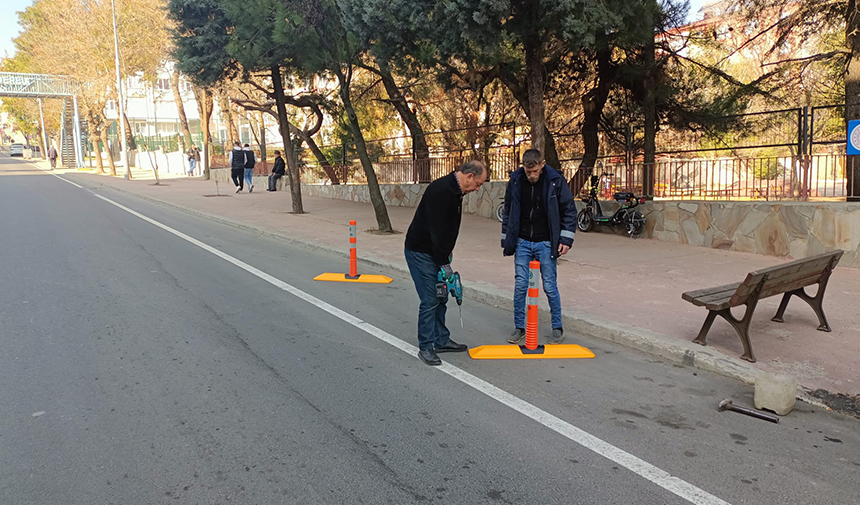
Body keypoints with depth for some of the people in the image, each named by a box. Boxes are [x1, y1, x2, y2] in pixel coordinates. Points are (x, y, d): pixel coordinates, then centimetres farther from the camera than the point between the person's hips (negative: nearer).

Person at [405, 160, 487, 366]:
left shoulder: (455, 191, 8)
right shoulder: (441, 190, -24)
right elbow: (437, 230, -26)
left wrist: (446, 256, 12)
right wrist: (444, 264, -22)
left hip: (435, 252, 10)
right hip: (420, 252, -10)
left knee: (441, 298, 15)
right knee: (430, 300, -6)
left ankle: (441, 340, 26)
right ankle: (425, 347, 6)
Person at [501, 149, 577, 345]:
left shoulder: (556, 181, -9)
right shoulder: (515, 181, -1)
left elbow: (570, 211, -1)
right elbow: (508, 212, 10)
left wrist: (566, 239, -7)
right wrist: (507, 240, 10)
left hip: (546, 243, -2)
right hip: (522, 242, 3)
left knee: (550, 286, 2)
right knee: (520, 286, 3)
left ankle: (557, 328, 18)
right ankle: (519, 327, 16)